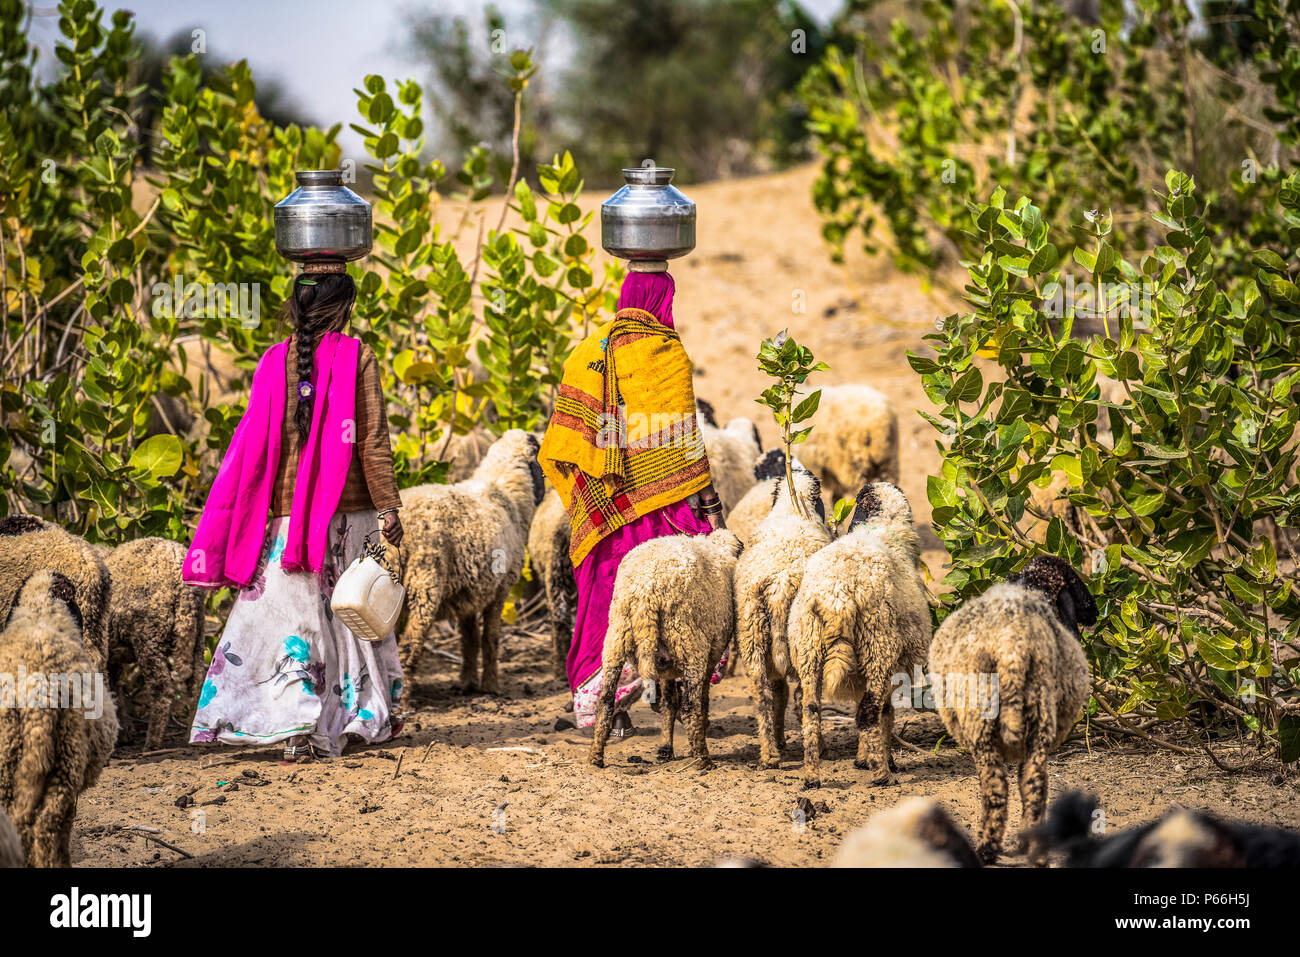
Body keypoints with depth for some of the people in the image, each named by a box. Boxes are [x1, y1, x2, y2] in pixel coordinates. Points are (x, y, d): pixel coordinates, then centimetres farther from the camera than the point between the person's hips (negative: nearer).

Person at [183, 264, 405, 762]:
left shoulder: (275, 362, 0)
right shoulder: (356, 358, -6)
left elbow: (253, 446, 2)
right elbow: (372, 440, -8)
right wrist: (388, 507, -3)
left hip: (287, 512, 1)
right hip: (347, 511, -1)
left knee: (292, 614, 3)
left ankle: (298, 726, -7)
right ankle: (374, 715, 25)